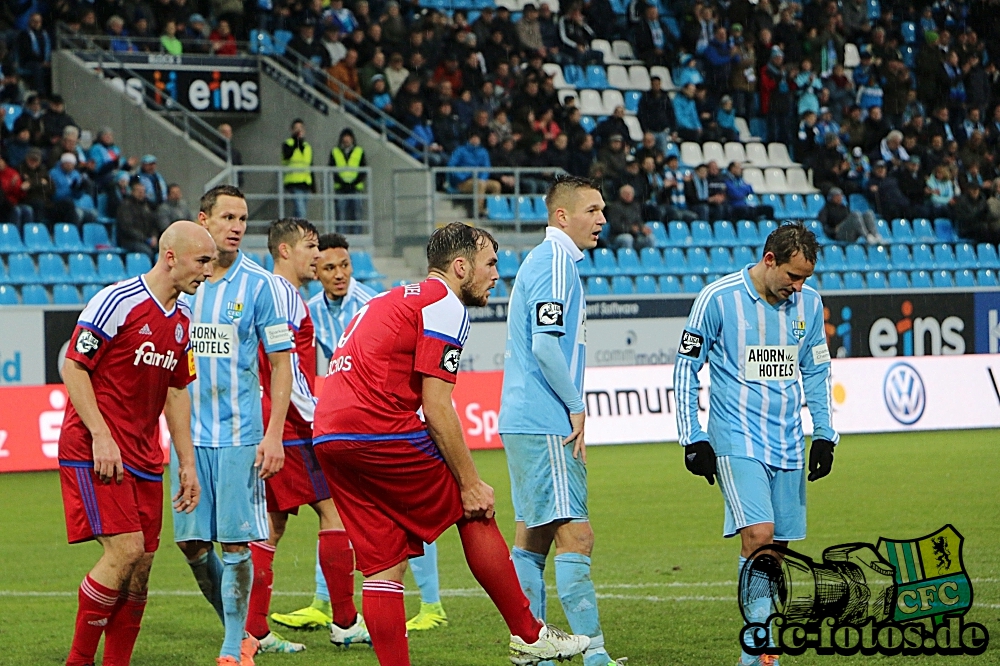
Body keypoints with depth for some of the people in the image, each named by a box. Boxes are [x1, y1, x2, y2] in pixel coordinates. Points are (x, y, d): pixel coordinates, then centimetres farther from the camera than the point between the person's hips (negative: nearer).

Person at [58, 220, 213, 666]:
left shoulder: (182, 321, 11)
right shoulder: (117, 302, -13)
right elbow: (72, 366, -12)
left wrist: (187, 462, 16)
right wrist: (101, 436, -19)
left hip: (144, 458, 8)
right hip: (94, 452, -8)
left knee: (141, 565, 3)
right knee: (125, 550, -17)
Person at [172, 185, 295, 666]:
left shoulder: (259, 284, -2)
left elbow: (281, 363, -3)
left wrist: (274, 434, -11)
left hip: (239, 433, -4)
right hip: (188, 433, 4)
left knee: (235, 542, -5)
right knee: (192, 543, 4)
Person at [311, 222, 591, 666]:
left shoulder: (389, 301, 26)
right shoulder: (444, 305, -3)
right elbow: (437, 408, -10)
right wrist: (470, 483, -5)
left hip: (326, 435, 8)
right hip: (380, 430, -8)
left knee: (383, 564, 8)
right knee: (474, 512, 7)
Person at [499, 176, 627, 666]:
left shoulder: (546, 261, 19)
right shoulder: (555, 263, -13)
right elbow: (546, 345, -21)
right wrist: (576, 405, -12)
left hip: (526, 422, 11)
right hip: (545, 426, -11)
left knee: (532, 537, 10)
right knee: (575, 536, -12)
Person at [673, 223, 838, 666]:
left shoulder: (808, 303, 5)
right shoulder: (717, 299, -10)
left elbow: (817, 372, 17)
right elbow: (685, 369, -3)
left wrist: (824, 435, 10)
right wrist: (693, 440, -6)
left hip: (788, 446, 5)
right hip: (736, 442, -5)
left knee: (777, 545, 4)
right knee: (758, 535, -19)